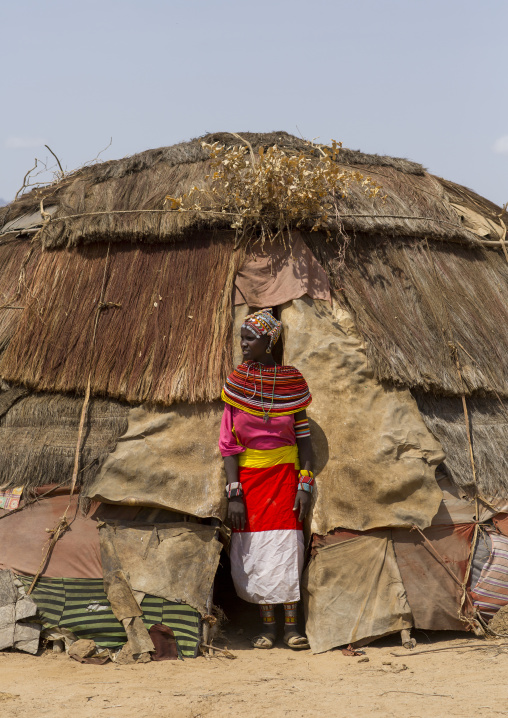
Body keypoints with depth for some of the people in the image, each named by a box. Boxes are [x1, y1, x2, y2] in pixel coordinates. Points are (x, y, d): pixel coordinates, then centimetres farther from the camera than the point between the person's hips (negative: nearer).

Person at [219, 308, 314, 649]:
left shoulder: (292, 381, -2)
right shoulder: (237, 381, -2)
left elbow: (304, 436, 2)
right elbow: (229, 442, -3)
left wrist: (306, 484, -5)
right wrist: (234, 492, -9)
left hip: (284, 474, 0)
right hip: (248, 475, 1)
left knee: (287, 546, -3)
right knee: (255, 549, 2)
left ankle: (291, 625, 6)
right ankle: (267, 625, 14)